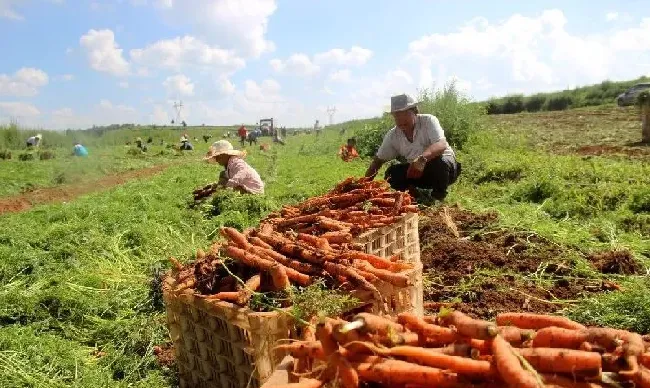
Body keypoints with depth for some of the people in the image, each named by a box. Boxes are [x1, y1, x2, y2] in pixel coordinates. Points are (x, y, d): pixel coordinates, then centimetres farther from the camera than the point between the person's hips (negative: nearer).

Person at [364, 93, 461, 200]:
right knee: (391, 173, -19)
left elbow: (441, 145, -34)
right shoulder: (392, 135, -6)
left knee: (440, 163, -36)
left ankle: (438, 196, -10)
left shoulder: (428, 121, -18)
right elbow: (378, 160, 0)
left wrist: (422, 158, -53)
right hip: (417, 171, 3)